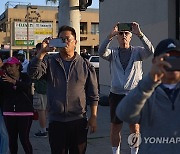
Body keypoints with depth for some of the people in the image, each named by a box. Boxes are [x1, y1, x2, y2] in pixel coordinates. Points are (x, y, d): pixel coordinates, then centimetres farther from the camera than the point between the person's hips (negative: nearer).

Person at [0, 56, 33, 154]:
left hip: (25, 112, -2)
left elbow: (26, 86, -20)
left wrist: (14, 81, -35)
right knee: (12, 139, 6)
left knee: (24, 139, -5)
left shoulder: (25, 77, 2)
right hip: (9, 113, 2)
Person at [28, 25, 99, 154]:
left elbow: (93, 94, 4)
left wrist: (93, 117, -1)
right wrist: (42, 52, -19)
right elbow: (33, 73, -13)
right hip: (56, 121, 1)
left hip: (78, 120, 0)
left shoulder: (85, 65, 4)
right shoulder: (50, 62, 5)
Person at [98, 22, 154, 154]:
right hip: (116, 94, 1)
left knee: (135, 128, 5)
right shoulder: (113, 52, 5)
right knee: (115, 128, 8)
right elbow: (102, 52, -17)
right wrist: (110, 36, -31)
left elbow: (150, 51, -18)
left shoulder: (137, 51, 3)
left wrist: (140, 34, -31)